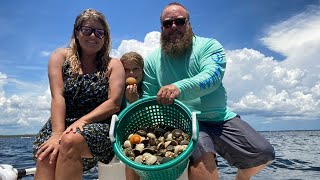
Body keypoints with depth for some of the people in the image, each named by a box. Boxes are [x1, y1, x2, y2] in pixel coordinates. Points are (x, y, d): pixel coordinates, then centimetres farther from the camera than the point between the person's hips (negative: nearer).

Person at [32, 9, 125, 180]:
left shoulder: (113, 65, 6)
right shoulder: (61, 56, 9)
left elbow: (114, 104, -6)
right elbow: (57, 97, -5)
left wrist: (82, 121, -18)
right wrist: (57, 134, -18)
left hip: (98, 126, -1)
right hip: (62, 122, 2)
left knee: (71, 140, -33)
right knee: (46, 156, -29)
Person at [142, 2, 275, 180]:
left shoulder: (209, 45, -1)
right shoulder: (152, 61, 4)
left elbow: (213, 76, -21)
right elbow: (148, 98, 7)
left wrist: (180, 88, -39)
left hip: (220, 118, 2)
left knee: (262, 154, -4)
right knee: (202, 155, -33)